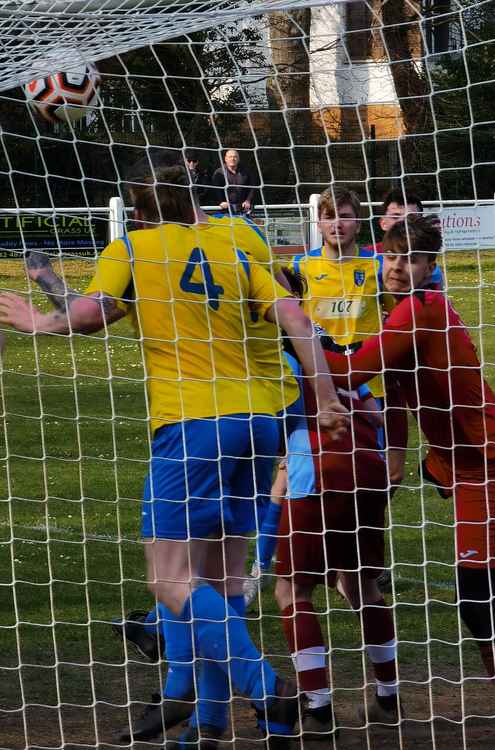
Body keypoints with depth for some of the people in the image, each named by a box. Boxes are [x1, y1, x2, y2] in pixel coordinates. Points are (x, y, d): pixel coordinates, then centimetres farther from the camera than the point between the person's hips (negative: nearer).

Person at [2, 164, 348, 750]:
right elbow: (295, 320, 8)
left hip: (191, 423, -6)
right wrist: (327, 401, 7)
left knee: (172, 580, -7)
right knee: (222, 578, 12)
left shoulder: (129, 248, 7)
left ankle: (266, 691, -22)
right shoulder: (231, 249, 18)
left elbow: (92, 311, -10)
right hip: (257, 419, 6)